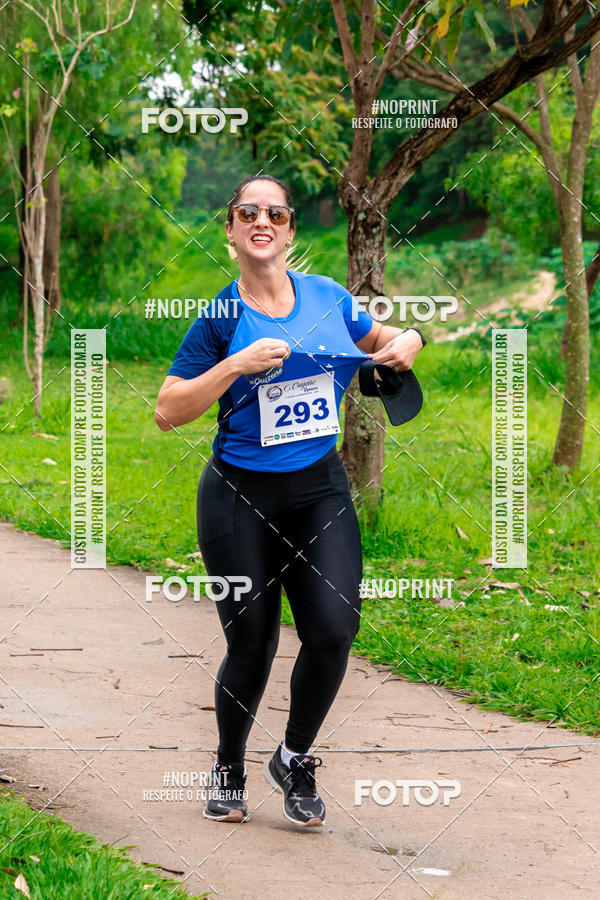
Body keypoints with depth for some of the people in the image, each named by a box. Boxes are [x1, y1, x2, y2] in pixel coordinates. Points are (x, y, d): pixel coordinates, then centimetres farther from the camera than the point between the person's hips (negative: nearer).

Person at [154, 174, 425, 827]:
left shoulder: (329, 298, 4)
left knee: (334, 628, -12)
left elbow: (377, 338, 24)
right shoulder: (221, 318, -6)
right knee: (251, 646, 2)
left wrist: (405, 342, 0)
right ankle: (228, 768, 29)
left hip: (321, 490, 3)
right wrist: (237, 366, -19)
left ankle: (295, 759, 13)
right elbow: (167, 412, -8)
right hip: (240, 498, -3)